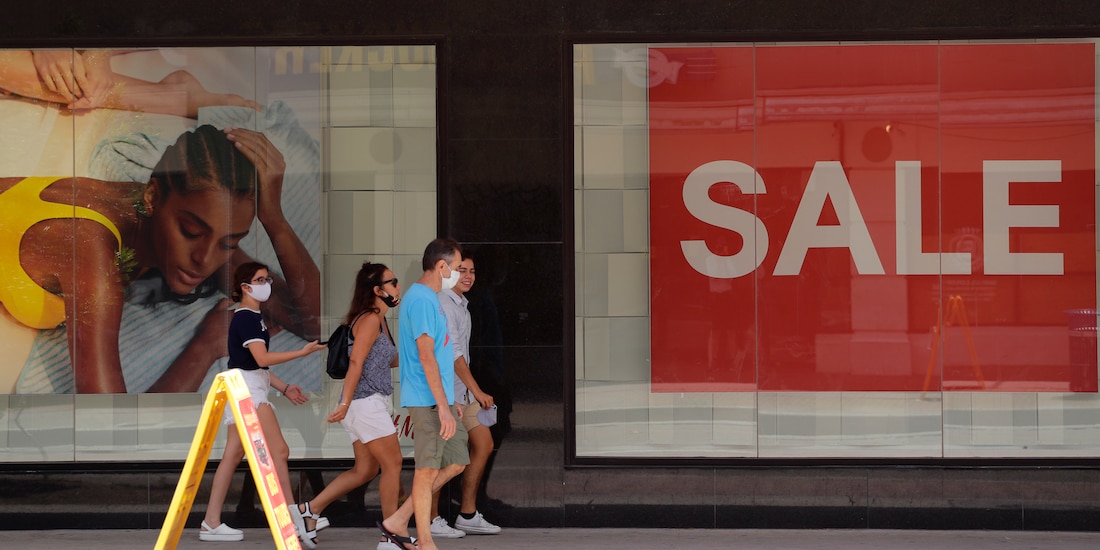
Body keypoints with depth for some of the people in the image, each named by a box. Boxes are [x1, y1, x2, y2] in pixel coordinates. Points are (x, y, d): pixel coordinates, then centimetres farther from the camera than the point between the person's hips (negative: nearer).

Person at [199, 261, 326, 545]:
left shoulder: (253, 317, 19)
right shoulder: (246, 318, -12)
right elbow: (262, 358, -21)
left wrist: (284, 388, 18)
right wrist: (303, 352, -19)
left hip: (251, 389, 10)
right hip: (246, 387, -10)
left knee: (233, 456, 8)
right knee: (279, 451, -14)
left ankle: (211, 523, 8)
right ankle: (293, 520, -17)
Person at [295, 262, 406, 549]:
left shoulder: (379, 321, 16)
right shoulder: (369, 319, -13)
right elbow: (356, 362, -21)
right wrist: (345, 403, -26)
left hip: (370, 404, 10)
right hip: (367, 402, -10)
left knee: (365, 470, 12)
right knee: (393, 463, -4)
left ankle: (310, 509, 14)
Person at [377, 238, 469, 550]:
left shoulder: (428, 298, 17)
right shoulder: (421, 299, -15)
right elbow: (426, 355, -20)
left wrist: (450, 402, 23)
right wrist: (443, 405, -22)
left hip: (440, 400, 10)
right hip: (428, 400, -10)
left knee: (456, 463, 11)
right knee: (428, 468, -3)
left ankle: (398, 522, 15)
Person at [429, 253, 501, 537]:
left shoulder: (461, 304, 17)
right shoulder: (443, 305, -15)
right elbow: (453, 353, -20)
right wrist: (477, 391, -20)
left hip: (464, 391, 10)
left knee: (484, 445, 10)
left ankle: (468, 514, 15)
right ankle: (431, 520, 2)